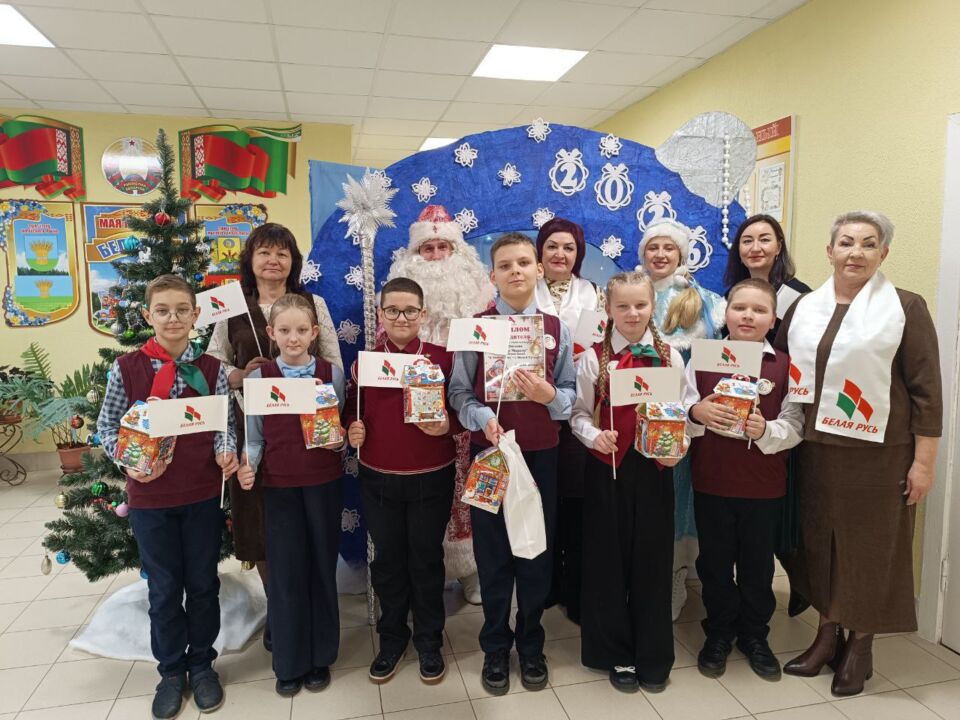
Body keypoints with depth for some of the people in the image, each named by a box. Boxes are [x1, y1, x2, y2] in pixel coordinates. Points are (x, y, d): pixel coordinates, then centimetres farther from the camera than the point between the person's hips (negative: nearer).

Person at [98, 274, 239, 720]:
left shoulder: (211, 369, -4)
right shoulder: (126, 368, -6)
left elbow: (225, 424, 1)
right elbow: (107, 427, 1)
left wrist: (226, 453, -18)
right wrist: (129, 461, -15)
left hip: (203, 494, 1)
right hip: (149, 495, 0)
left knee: (203, 583, 13)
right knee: (164, 588, 13)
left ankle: (201, 664, 34)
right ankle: (171, 670, 34)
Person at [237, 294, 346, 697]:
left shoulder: (332, 373, -1)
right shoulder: (259, 377, -1)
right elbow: (255, 439, 3)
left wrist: (338, 440, -17)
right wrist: (247, 466, -15)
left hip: (324, 482, 0)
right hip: (279, 486, 0)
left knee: (321, 568, 10)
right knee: (285, 572, 8)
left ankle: (320, 657, 28)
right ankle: (289, 663, 26)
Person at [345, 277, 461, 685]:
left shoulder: (442, 358, -6)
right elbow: (352, 412, 8)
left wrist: (447, 426, -21)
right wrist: (352, 430, -12)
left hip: (431, 478, -2)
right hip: (377, 479, 2)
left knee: (426, 560, 12)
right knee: (387, 561, 15)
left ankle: (429, 641, 32)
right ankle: (392, 637, 36)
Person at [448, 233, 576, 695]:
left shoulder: (556, 328, 2)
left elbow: (571, 394, 2)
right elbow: (459, 392, -5)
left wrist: (549, 395, -18)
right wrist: (483, 418, -23)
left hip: (541, 453, 2)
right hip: (489, 451, -1)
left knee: (538, 551, 13)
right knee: (493, 552, 10)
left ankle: (531, 646, 34)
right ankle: (495, 649, 31)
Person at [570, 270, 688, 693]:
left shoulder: (670, 356, 3)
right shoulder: (594, 358, 0)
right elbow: (579, 413, 0)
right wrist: (594, 436, -19)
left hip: (654, 468, 1)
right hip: (607, 468, -1)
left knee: (652, 561, 10)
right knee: (609, 561, 8)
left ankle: (653, 657, 28)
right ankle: (617, 655, 27)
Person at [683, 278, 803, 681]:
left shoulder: (785, 366, -3)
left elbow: (794, 426, -7)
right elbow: (681, 414, 1)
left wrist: (766, 430, -25)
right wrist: (695, 411, -20)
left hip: (763, 485, 0)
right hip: (711, 482, 1)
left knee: (757, 564, 14)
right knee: (715, 562, 13)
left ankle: (754, 635, 35)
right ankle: (718, 634, 32)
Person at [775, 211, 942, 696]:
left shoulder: (906, 308, -3)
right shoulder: (804, 308, 7)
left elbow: (926, 389, -5)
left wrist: (923, 461, -8)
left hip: (879, 453, -3)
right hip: (816, 450, 4)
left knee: (871, 546, 7)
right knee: (819, 540, 12)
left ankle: (859, 646, 26)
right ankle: (826, 635, 29)